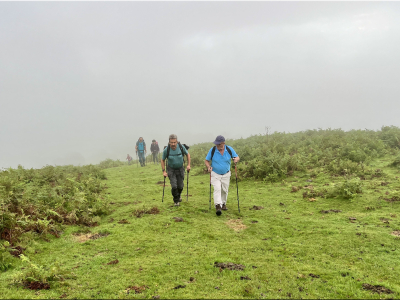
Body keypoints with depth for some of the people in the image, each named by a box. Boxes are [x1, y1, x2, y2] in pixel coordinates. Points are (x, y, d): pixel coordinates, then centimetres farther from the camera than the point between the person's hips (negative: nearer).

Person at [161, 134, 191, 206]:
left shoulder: (181, 147, -18)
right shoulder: (166, 150, -20)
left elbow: (188, 154, 2)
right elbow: (162, 160, -3)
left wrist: (188, 165, -4)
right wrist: (164, 171, -6)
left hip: (180, 169, 2)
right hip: (171, 169, -2)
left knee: (180, 186, 5)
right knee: (174, 186, -13)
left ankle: (178, 196, 40)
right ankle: (176, 201, 13)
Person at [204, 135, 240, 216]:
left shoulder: (229, 149, -8)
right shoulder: (212, 150, -11)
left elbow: (237, 157, 3)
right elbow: (206, 160, -2)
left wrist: (236, 159, -22)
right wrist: (208, 167, -23)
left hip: (226, 174, 2)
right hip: (215, 174, -2)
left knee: (224, 190, 11)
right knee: (217, 189, -18)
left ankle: (223, 204, 31)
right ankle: (218, 206, -23)